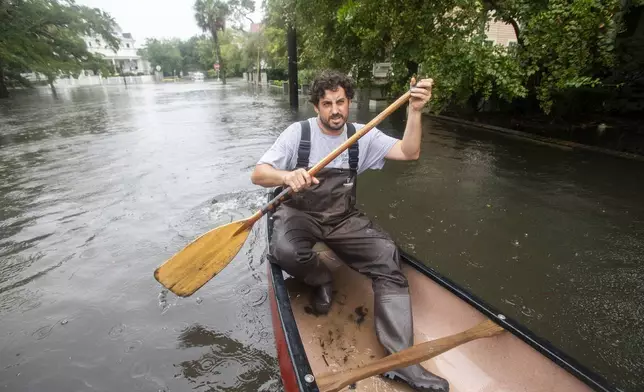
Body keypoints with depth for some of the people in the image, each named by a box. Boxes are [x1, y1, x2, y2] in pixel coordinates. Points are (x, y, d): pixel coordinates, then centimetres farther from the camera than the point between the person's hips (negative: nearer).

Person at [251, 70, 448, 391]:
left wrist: (414, 111, -23)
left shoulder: (362, 135, 0)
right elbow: (258, 174, -16)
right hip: (299, 214, -2)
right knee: (286, 252, -35)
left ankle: (400, 358, -15)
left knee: (387, 255, -20)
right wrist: (287, 176, -38)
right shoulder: (298, 133, -9)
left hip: (344, 218, 3)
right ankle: (321, 280, 2)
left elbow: (409, 153, -9)